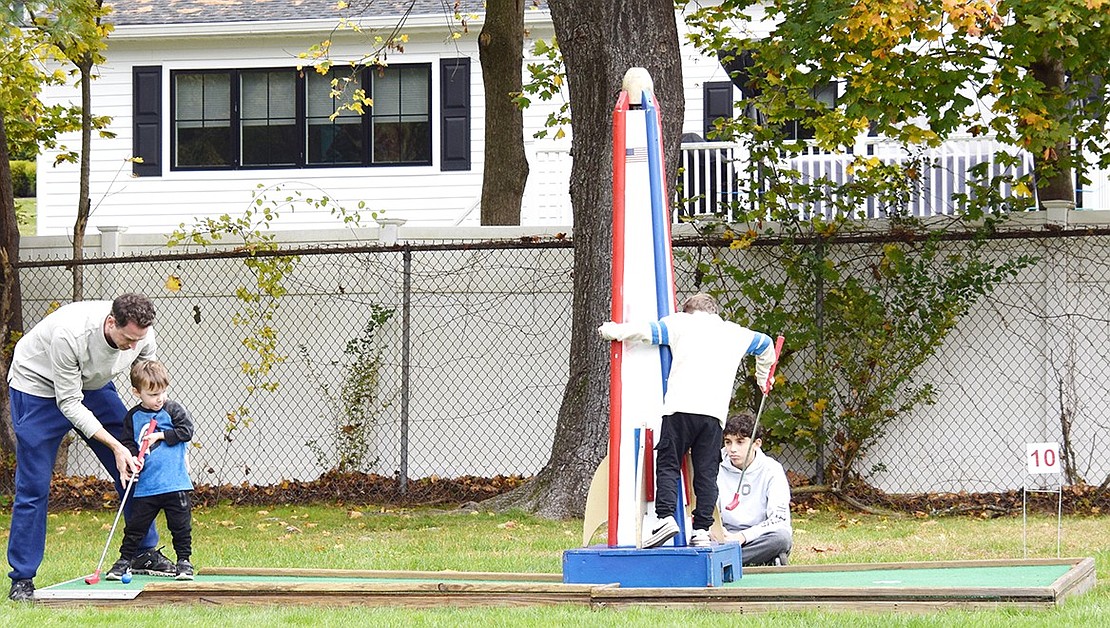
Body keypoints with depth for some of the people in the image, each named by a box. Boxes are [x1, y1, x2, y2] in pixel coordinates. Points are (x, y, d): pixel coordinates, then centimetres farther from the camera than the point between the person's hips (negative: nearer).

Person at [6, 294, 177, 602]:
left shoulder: (142, 334, -22)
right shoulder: (70, 333, -40)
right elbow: (69, 403, -31)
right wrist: (115, 446, -32)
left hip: (93, 386, 6)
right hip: (39, 387, -6)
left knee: (132, 468, 2)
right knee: (33, 486, -9)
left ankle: (145, 553, 17)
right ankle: (21, 579, -2)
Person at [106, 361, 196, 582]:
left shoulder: (173, 410, 1)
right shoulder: (133, 417, 6)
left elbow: (186, 431, -6)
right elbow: (128, 443, 7)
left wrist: (161, 435, -8)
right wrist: (133, 458, -12)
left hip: (175, 483, -1)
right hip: (146, 486, 1)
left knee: (181, 526, 2)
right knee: (136, 525, 5)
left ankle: (184, 561, 14)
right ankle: (125, 559, 16)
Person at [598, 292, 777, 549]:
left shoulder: (680, 323, 17)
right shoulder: (735, 333, 27)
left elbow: (644, 330, 7)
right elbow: (765, 344, 42)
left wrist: (610, 330, 20)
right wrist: (764, 379, 58)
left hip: (681, 407, -3)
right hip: (715, 412, 3)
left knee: (667, 464, -1)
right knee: (706, 472, 3)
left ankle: (665, 517, -17)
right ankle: (702, 530, -2)